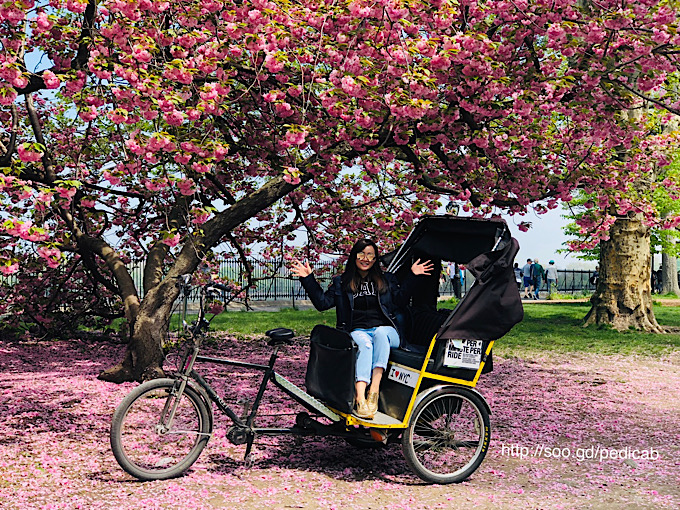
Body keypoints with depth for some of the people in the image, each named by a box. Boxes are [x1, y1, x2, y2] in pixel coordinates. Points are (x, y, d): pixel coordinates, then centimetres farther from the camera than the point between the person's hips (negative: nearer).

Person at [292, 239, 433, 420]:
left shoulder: (386, 280, 23)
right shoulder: (342, 282, 20)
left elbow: (400, 300, 9)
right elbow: (323, 303, 12)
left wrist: (412, 276, 1)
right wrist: (308, 279, 4)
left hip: (385, 330, 1)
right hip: (358, 331, -1)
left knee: (380, 333, -37)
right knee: (365, 344, -37)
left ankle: (374, 389, -48)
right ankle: (360, 399, -54)